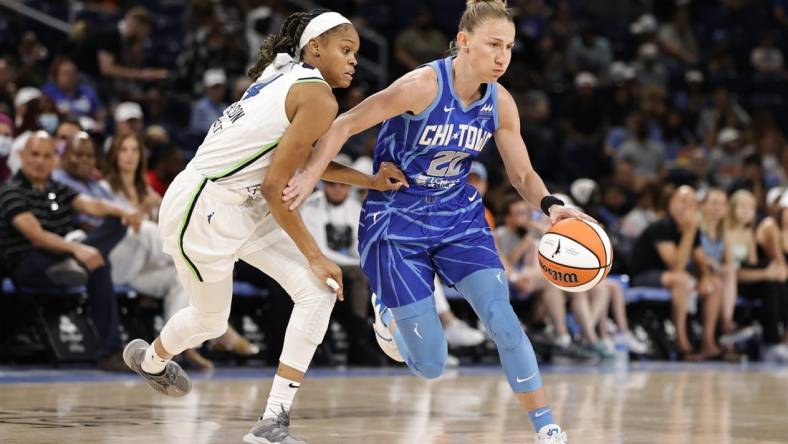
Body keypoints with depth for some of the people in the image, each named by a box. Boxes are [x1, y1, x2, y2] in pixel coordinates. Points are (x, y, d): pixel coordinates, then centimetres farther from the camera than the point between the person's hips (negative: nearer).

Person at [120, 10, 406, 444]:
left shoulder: (287, 75, 7)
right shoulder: (320, 99, -19)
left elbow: (304, 157, 17)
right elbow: (275, 186, -21)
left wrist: (371, 181, 9)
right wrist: (314, 256, -13)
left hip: (241, 206, 9)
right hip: (203, 211, -9)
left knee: (318, 291, -3)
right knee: (211, 321, 14)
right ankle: (151, 359, 49)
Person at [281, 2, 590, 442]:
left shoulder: (501, 103, -6)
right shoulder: (424, 86, -23)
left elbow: (523, 174, 3)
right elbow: (344, 125, -18)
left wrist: (550, 205, -18)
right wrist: (310, 174, -31)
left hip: (459, 216, 4)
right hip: (397, 222, -4)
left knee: (503, 319, -17)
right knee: (431, 364, -2)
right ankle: (389, 308, 33)